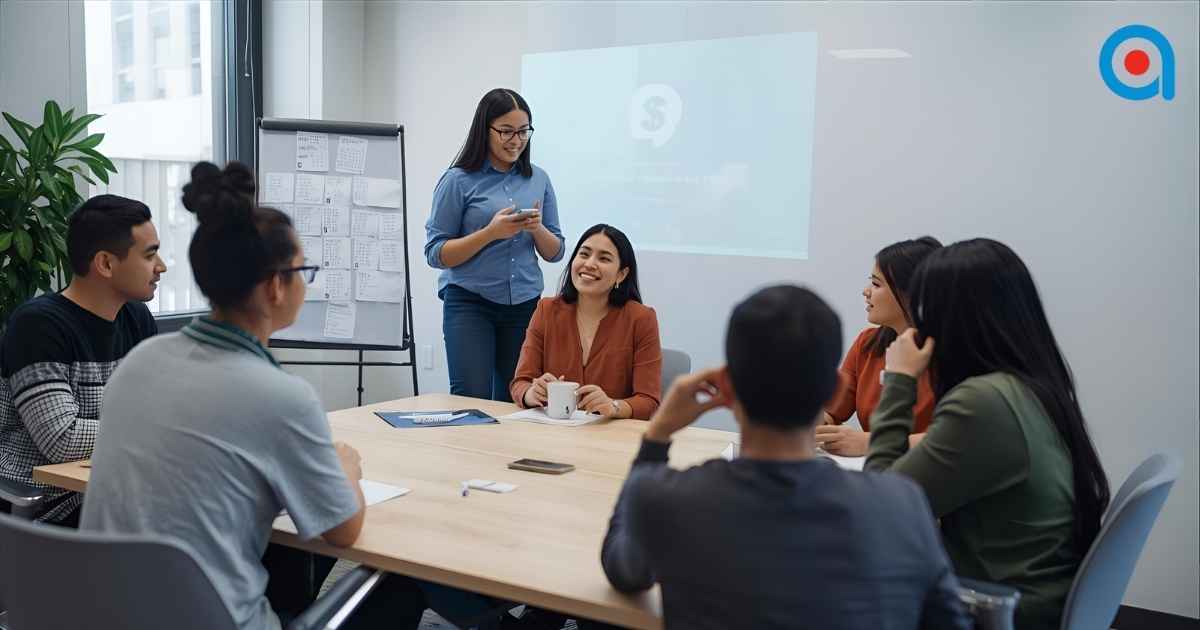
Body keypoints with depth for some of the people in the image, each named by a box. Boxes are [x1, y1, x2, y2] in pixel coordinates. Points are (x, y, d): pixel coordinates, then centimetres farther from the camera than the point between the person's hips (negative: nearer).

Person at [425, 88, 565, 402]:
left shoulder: (538, 179, 9)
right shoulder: (458, 181, -3)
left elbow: (555, 253, 13)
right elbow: (435, 253, -6)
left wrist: (537, 229, -9)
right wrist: (490, 233, -17)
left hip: (525, 305, 4)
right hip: (470, 304, -4)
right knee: (471, 399, -9)